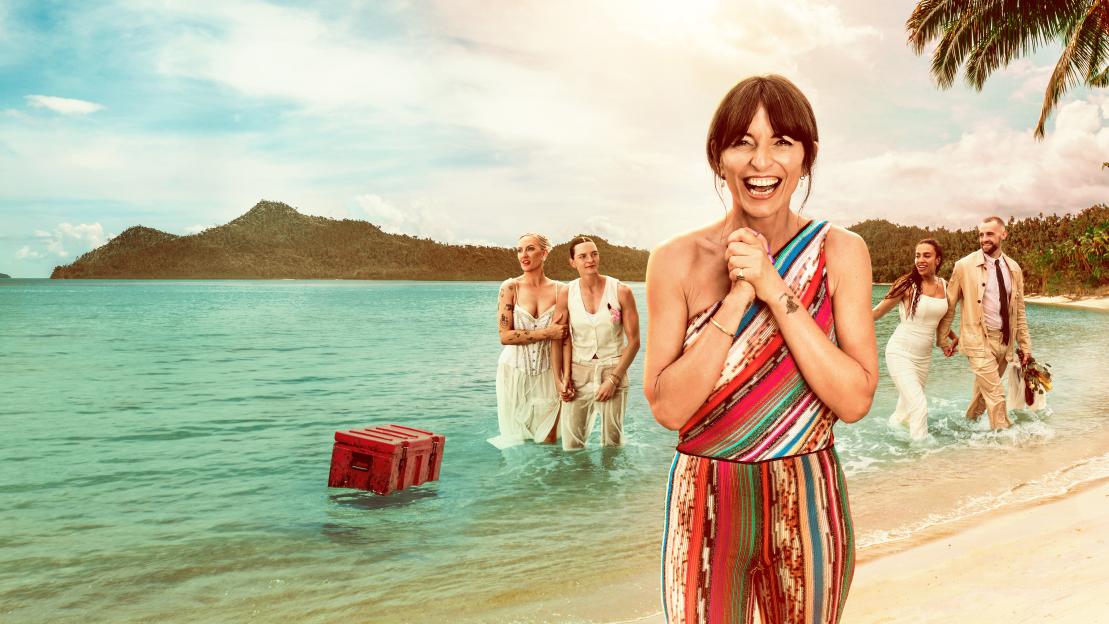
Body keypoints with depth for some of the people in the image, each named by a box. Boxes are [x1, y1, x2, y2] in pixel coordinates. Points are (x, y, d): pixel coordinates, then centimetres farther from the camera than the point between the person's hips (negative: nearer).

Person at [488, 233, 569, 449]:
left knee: (549, 440, 5)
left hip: (546, 374, 1)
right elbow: (505, 336, -11)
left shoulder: (559, 290, -1)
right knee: (516, 442, 10)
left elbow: (559, 337, -5)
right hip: (515, 373, -1)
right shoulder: (510, 287, -5)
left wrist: (559, 378, -13)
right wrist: (547, 333, -15)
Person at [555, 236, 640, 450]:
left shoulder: (621, 292, -7)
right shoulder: (566, 294, -1)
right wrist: (566, 377, -6)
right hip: (578, 372, 1)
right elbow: (565, 340, 5)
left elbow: (633, 341, -5)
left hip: (613, 372, -1)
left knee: (612, 440, 5)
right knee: (571, 443, 3)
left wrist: (613, 379, -9)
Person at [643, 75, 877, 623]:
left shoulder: (840, 253, -6)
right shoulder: (676, 260, -8)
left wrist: (776, 291, -20)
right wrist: (737, 297, -20)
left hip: (808, 503, 1)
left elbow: (855, 401, -13)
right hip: (705, 503, 0)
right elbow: (668, 408, -13)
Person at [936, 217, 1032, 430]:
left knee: (983, 391, 14)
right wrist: (943, 339, 1)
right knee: (996, 396, -8)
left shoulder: (1013, 268, 7)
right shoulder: (965, 266, -7)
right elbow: (949, 304, -1)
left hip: (1005, 340, 4)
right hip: (979, 340, -4)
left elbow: (1019, 311, 12)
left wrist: (1025, 345, 10)